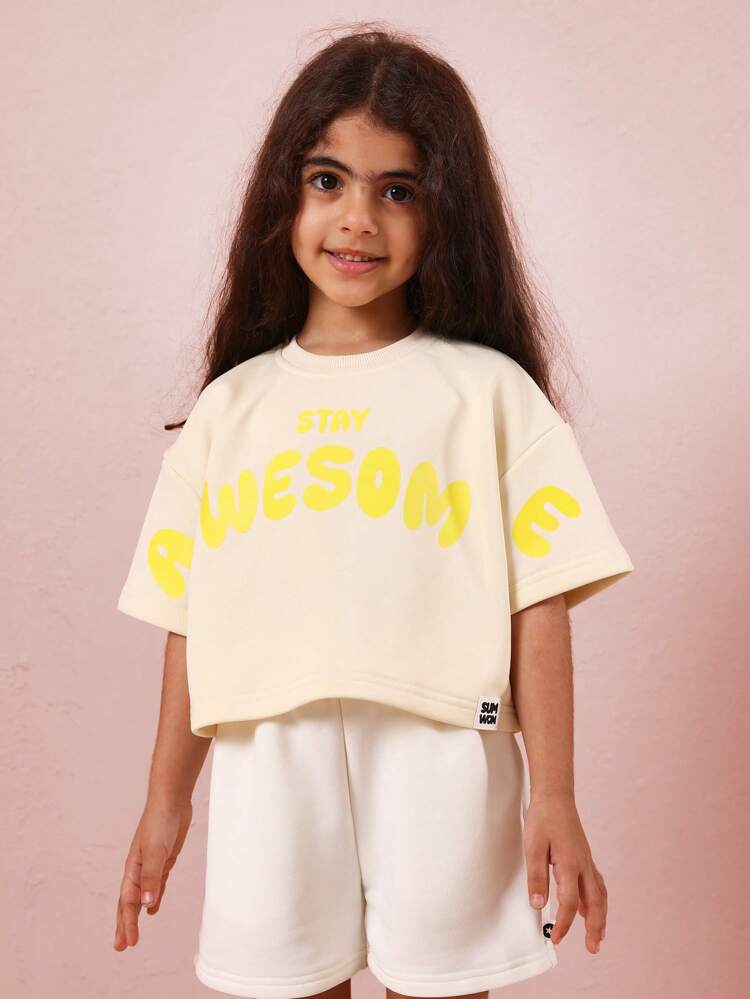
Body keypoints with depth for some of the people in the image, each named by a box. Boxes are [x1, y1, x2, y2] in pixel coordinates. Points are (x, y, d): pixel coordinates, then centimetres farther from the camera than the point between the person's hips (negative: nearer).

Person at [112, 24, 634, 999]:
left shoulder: (488, 393, 1)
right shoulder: (230, 409, 9)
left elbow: (539, 607, -3)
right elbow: (191, 624, 9)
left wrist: (553, 799, -6)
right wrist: (167, 801, 10)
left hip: (438, 767, -2)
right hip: (269, 771, 2)